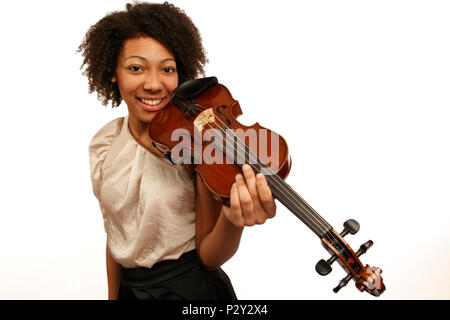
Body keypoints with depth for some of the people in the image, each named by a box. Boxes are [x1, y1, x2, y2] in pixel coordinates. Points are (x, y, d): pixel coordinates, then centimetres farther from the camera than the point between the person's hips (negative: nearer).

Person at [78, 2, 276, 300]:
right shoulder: (103, 144, -4)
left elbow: (208, 258, -18)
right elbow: (116, 233, 6)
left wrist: (233, 221, -37)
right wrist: (113, 295, 8)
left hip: (190, 288, -4)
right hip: (129, 287, 4)